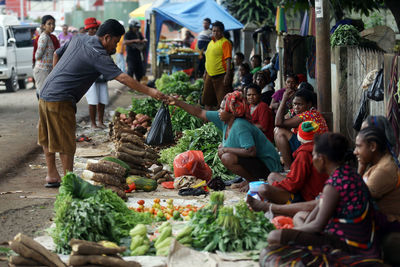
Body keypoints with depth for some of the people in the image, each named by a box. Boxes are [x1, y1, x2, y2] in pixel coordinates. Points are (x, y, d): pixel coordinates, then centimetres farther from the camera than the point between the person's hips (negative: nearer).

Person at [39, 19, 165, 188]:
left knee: (48, 139, 17)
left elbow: (57, 54, 24)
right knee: (66, 144, 1)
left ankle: (52, 175, 27)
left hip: (45, 95, 9)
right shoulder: (98, 55, -16)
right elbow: (123, 78, -21)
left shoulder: (79, 39, 10)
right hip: (60, 100, -9)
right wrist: (149, 91, -20)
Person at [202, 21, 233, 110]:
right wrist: (205, 72, 23)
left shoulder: (225, 43, -10)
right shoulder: (211, 43, 15)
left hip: (221, 75, -9)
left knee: (223, 100, -7)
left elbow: (228, 59, -16)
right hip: (210, 75, 9)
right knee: (207, 100, 15)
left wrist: (227, 75, -23)